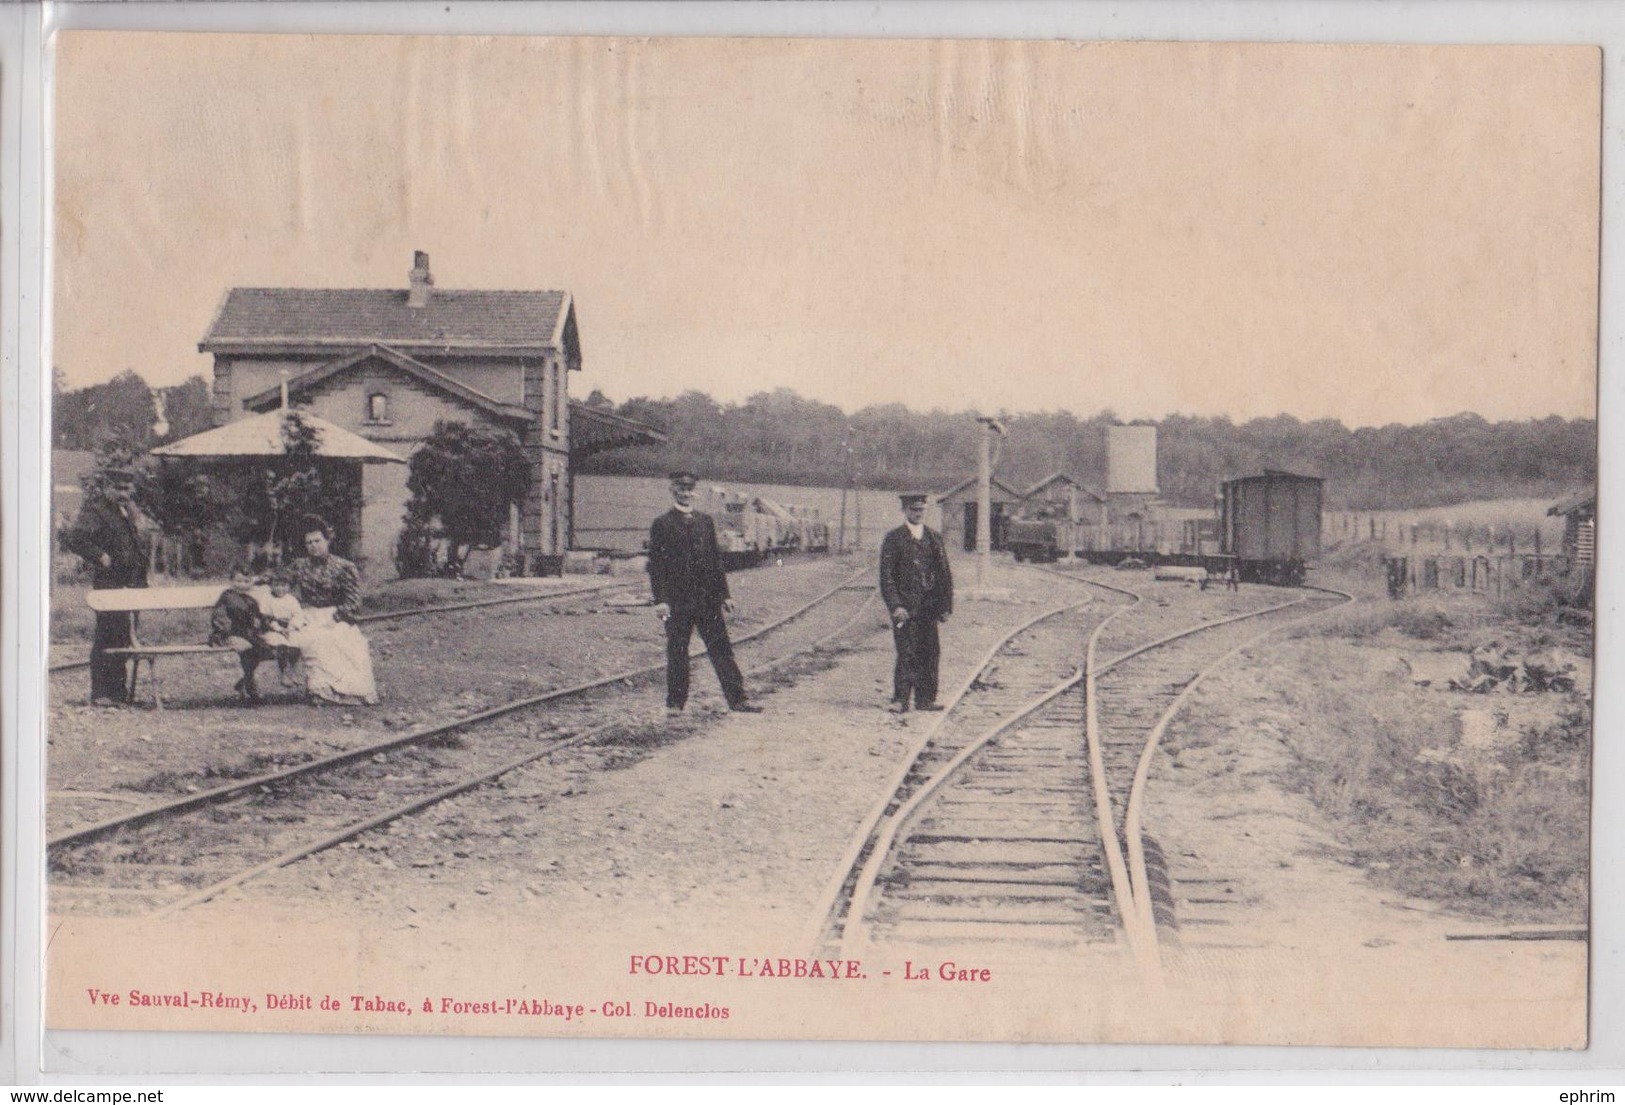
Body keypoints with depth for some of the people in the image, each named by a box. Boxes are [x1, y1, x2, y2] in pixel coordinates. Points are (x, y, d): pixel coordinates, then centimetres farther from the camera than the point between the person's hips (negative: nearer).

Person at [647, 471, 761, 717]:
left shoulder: (705, 521, 13)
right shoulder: (662, 525, 0)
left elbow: (716, 559, 15)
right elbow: (656, 564, -4)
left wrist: (724, 594, 10)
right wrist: (660, 600, -12)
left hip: (708, 597, 4)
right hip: (677, 599, -3)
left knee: (721, 648, 2)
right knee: (677, 652, 2)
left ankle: (737, 699, 4)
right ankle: (675, 703, 11)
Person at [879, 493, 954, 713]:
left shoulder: (934, 538, 12)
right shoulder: (893, 539, 1)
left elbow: (944, 575, 14)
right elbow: (886, 576, -4)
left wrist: (945, 606, 6)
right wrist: (895, 606, -14)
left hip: (929, 607, 4)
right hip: (904, 607, -4)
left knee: (931, 652, 3)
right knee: (907, 653, -8)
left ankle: (926, 698, 10)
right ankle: (900, 699, -4)